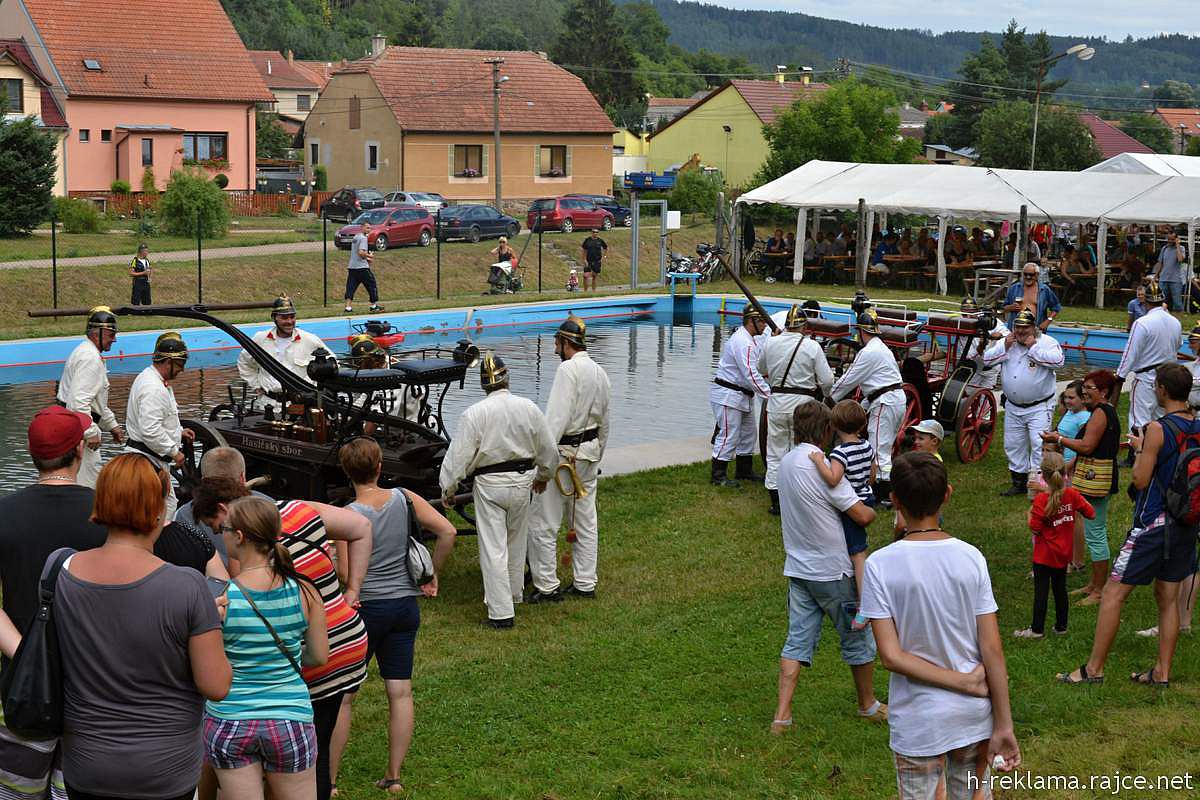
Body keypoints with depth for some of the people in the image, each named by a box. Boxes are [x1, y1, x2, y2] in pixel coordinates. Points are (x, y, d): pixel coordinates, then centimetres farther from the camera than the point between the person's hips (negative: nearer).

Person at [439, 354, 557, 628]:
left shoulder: (475, 413, -14)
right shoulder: (528, 408, -2)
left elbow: (459, 454, -12)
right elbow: (548, 449, 8)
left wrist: (448, 489, 0)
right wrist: (542, 476, 26)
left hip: (489, 484, -4)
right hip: (522, 481, 4)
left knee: (493, 548, -1)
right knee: (516, 542, 21)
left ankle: (501, 613, -1)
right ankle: (514, 594, 39)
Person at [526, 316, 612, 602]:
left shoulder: (568, 369, -15)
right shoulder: (601, 373, 11)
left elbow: (557, 418, -22)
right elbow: (604, 423, 19)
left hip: (564, 453, -9)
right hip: (590, 452, 9)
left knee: (543, 523, -1)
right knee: (585, 522, 14)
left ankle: (546, 586, 2)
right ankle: (585, 583, 21)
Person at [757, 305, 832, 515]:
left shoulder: (770, 343, -3)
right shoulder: (812, 346, -10)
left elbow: (762, 369, 16)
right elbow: (827, 380, -7)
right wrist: (822, 395, 15)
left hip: (777, 401, 2)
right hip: (803, 403, -2)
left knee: (775, 452, 10)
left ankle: (776, 501, 12)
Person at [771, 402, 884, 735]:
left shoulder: (786, 463, 5)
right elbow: (862, 515, -21)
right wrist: (872, 509, 2)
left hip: (798, 568, 7)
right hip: (832, 570, -7)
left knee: (797, 641, 7)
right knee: (857, 637, 13)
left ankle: (782, 715, 0)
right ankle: (867, 705, 29)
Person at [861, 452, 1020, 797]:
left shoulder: (880, 565, -14)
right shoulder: (971, 558, -8)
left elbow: (891, 656, -16)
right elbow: (993, 650, -8)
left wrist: (964, 681, -11)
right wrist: (1003, 726, -2)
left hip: (917, 726, -2)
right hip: (973, 717, 2)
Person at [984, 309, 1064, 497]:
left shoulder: (1047, 342, -7)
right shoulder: (1005, 342, 8)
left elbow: (1058, 361, -24)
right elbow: (987, 359, 3)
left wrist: (1033, 347, -19)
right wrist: (1005, 347, -10)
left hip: (1039, 407, -5)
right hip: (1013, 407, 6)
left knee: (1039, 445, -12)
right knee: (1013, 445, 11)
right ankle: (1019, 482, 23)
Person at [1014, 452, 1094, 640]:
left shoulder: (1041, 499, -20)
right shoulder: (1073, 494, -7)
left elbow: (1035, 528, -20)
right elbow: (1091, 514, 2)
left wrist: (1030, 514, -2)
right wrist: (1080, 500, 17)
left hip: (1044, 555, -5)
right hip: (1064, 554, 5)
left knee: (1041, 590, 1)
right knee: (1060, 588, 16)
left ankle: (1037, 629, 5)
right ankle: (1061, 626, 23)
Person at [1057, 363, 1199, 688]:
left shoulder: (1158, 429, -17)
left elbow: (1140, 479, -15)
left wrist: (1140, 449, 2)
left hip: (1154, 524, -7)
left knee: (1113, 593, -1)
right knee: (1168, 598, 15)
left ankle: (1094, 669, 1)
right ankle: (1162, 672, 18)